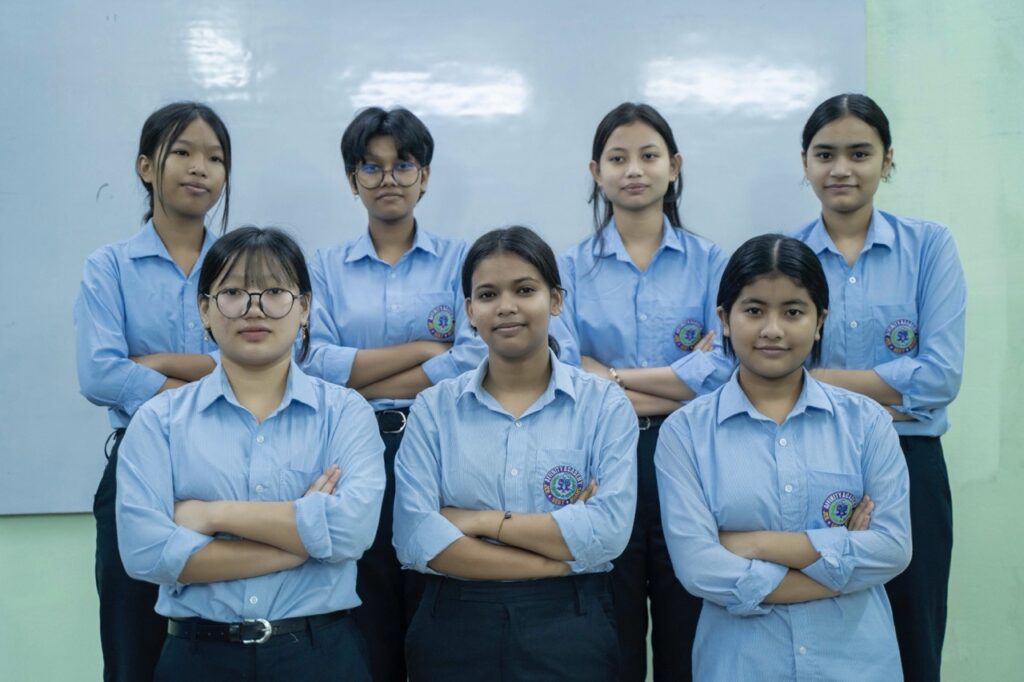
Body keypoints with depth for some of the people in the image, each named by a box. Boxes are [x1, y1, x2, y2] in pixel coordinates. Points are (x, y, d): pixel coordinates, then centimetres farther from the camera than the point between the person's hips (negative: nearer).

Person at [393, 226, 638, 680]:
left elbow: (608, 531, -13)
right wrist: (558, 559, -14)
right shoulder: (433, 408, 1)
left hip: (570, 630, -1)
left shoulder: (604, 404, -2)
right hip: (453, 630, 1)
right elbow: (415, 538, -11)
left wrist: (483, 520, -12)